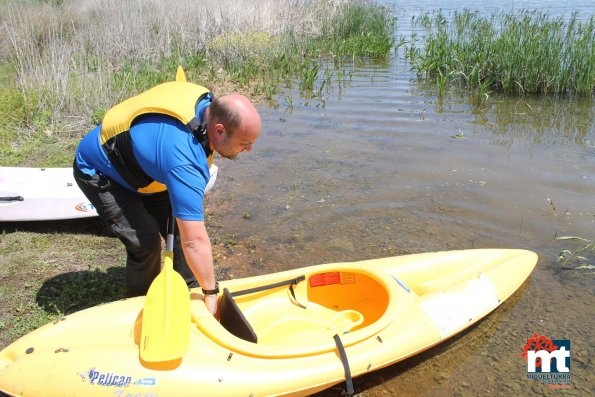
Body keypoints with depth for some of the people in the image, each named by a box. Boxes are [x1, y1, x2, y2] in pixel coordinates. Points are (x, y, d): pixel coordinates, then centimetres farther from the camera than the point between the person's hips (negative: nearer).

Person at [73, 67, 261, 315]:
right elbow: (194, 242, -40)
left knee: (179, 228, 0)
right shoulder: (185, 162, -43)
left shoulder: (209, 103, -17)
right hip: (98, 172, -8)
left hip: (135, 162, 8)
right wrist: (211, 294, -27)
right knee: (145, 241, -16)